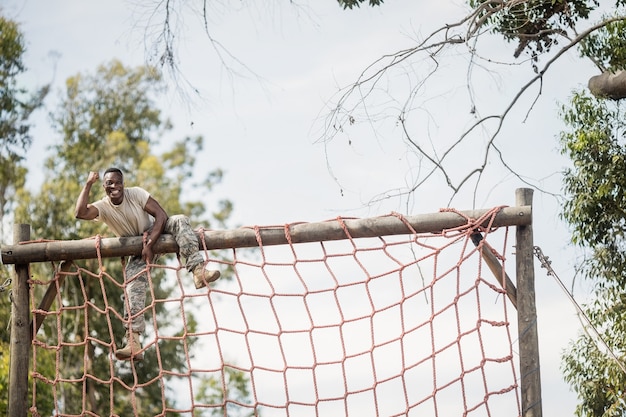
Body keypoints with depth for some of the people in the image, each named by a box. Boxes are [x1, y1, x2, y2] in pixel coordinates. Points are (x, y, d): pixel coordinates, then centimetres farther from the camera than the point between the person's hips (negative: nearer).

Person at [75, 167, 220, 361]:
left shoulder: (136, 193, -17)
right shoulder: (103, 207, -16)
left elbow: (161, 215, -20)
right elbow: (80, 213, -37)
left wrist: (150, 243, -28)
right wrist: (88, 184, -33)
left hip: (156, 232, 0)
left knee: (179, 220, -30)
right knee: (133, 284, -22)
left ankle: (198, 270, -44)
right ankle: (133, 342, -29)